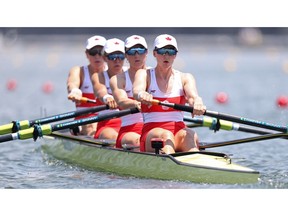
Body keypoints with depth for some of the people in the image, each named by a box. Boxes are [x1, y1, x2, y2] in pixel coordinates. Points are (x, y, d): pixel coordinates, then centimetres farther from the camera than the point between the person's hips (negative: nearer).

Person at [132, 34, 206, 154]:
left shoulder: (185, 78, 11)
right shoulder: (144, 74, 8)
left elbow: (192, 96, -12)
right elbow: (137, 90, -17)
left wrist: (197, 102, -40)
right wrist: (142, 95, -44)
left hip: (179, 131, 2)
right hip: (151, 133, -1)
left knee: (190, 135, -34)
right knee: (166, 135, -36)